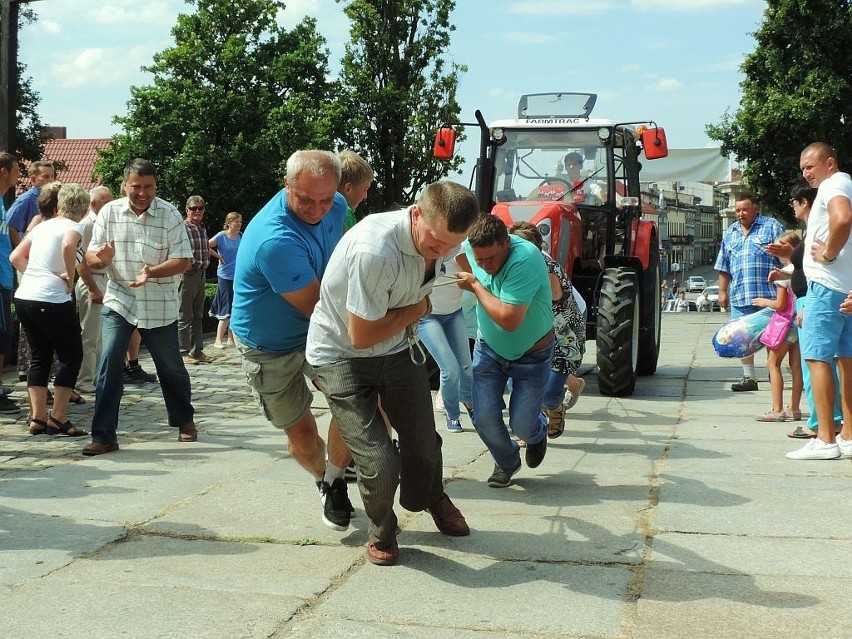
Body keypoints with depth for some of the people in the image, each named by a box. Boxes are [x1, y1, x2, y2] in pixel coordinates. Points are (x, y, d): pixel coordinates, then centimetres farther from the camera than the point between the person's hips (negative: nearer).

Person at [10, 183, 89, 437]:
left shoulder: (41, 226, 18)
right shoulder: (72, 226, -3)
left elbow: (15, 257, 17)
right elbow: (68, 246, -26)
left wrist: (34, 274, 11)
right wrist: (70, 277, -14)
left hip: (24, 296, 7)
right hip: (52, 300, -7)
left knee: (39, 357, 15)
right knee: (71, 356, 5)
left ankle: (38, 418, 12)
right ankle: (58, 418, 1)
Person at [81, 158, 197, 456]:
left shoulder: (170, 215, -9)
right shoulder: (109, 212, -3)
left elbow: (183, 261, -11)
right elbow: (90, 258, -1)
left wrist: (152, 271, -29)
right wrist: (101, 257, -25)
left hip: (160, 306, -1)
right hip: (118, 301, 1)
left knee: (171, 367, 14)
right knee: (108, 364, -11)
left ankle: (184, 420, 38)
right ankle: (104, 436, -4)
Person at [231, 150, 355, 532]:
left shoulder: (335, 207, -11)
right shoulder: (276, 240, -37)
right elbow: (318, 309, -30)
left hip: (318, 330, 5)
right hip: (269, 346, -5)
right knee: (301, 434, 4)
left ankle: (335, 478, 9)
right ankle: (324, 480, 39)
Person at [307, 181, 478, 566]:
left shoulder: (439, 236, -11)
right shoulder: (374, 251, -37)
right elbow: (362, 337, -27)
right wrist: (416, 310, -15)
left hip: (398, 348, 6)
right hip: (342, 357, -6)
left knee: (423, 443, 10)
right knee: (380, 462, -13)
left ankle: (432, 499, 45)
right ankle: (380, 531, 20)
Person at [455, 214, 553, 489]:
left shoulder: (525, 259, -35)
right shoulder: (470, 247, -15)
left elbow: (509, 320, -38)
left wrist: (476, 285, -28)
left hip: (531, 355, -4)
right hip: (489, 349, 4)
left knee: (522, 426, -3)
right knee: (485, 419, -5)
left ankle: (537, 433, 37)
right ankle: (507, 462, 27)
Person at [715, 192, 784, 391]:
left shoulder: (772, 226, 3)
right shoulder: (730, 233, 18)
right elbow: (724, 267, 20)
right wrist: (723, 291, 15)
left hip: (769, 295, -5)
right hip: (739, 297, 5)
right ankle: (749, 377, 12)